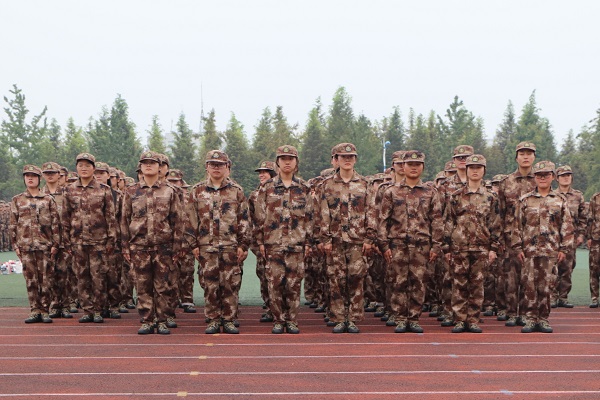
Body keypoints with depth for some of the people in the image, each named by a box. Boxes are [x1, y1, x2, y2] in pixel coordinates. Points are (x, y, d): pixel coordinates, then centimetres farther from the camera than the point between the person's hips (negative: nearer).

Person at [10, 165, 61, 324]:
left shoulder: (48, 199, 7)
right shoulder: (17, 200, 10)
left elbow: (55, 223, 4)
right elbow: (13, 224, 9)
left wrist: (55, 244, -3)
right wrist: (15, 245, 2)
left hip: (45, 245, -1)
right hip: (26, 246, 1)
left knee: (45, 279, -1)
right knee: (31, 279, 2)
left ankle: (44, 311, 6)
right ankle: (35, 310, 8)